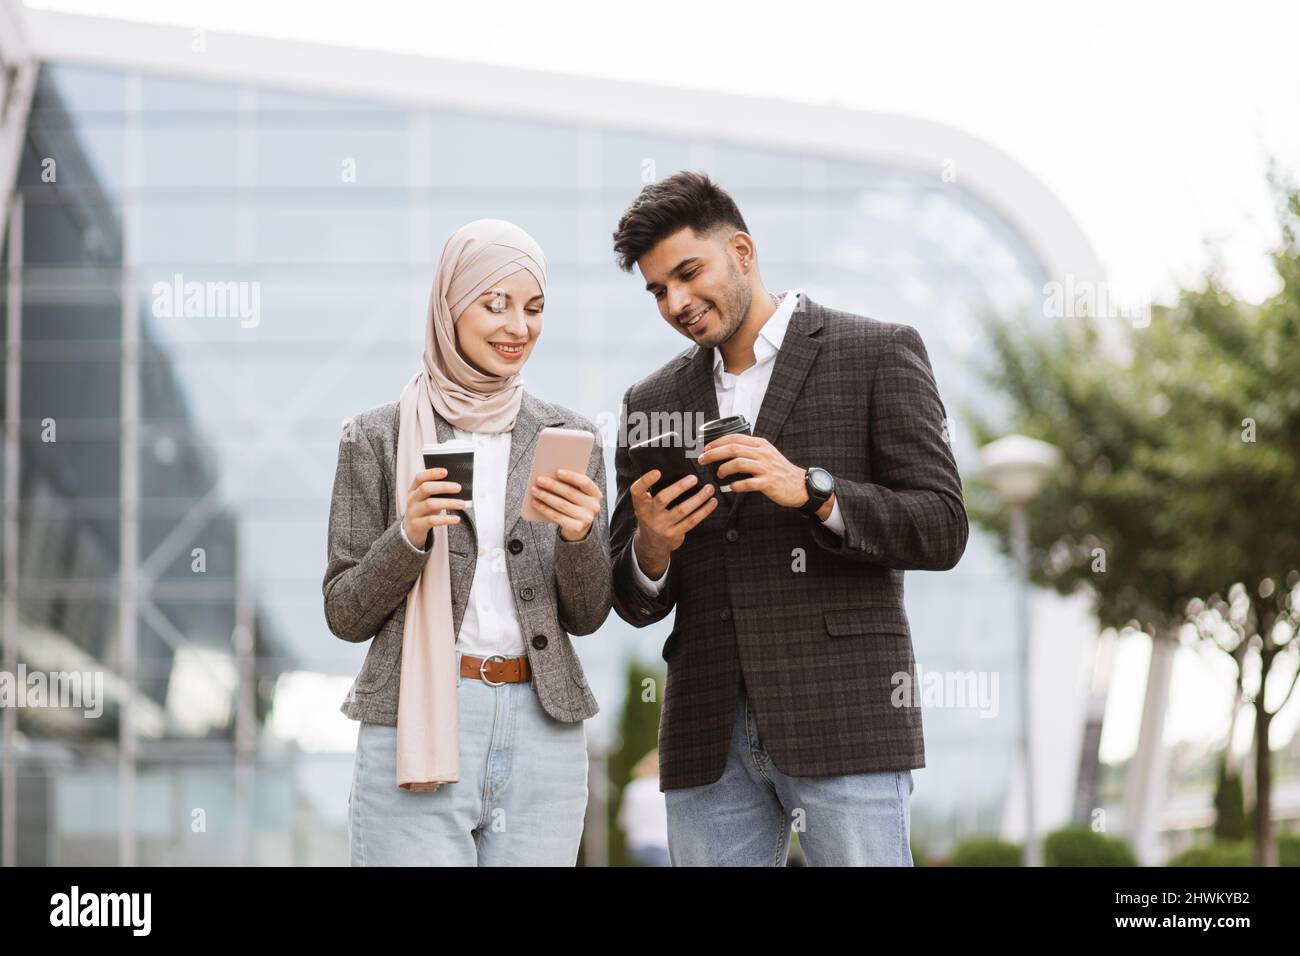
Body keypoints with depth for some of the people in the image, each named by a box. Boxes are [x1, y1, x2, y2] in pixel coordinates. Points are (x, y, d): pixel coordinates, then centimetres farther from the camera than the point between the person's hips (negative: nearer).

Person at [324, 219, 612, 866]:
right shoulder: (378, 437, 2)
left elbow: (585, 616, 8)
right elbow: (344, 614, 2)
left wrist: (580, 534, -12)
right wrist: (409, 534, -14)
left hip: (543, 732, 3)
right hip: (416, 730, -3)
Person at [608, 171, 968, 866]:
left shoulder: (878, 354, 4)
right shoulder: (654, 401, 16)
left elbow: (941, 530, -3)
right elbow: (635, 604, 15)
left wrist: (811, 490, -17)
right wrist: (651, 547, -8)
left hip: (843, 713, -4)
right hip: (711, 735, 4)